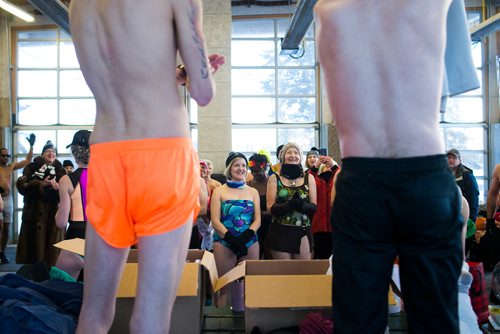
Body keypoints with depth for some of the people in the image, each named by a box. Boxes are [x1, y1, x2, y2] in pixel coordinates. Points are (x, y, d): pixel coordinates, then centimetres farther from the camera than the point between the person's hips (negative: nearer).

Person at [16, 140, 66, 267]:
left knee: (53, 244, 1)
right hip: (35, 213, -1)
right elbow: (22, 185, -7)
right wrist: (41, 184, -17)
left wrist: (58, 187, -17)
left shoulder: (60, 170, 14)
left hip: (55, 213, 2)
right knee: (34, 243, -2)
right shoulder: (32, 168, 8)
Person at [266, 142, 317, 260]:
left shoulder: (309, 178, 8)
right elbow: (270, 208, -3)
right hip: (280, 231, -1)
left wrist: (302, 205, -18)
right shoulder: (274, 178, 3)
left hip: (303, 231, 1)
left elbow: (314, 206, 5)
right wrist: (289, 205, -22)